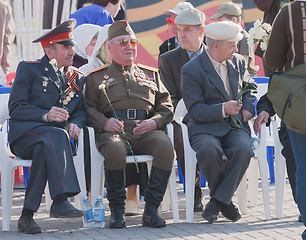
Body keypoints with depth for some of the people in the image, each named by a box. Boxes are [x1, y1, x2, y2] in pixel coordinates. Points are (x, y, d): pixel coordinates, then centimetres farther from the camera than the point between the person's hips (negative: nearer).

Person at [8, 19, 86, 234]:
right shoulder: (29, 69, 5)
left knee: (44, 149, -36)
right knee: (56, 136, -37)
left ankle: (28, 214, -36)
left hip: (54, 136, 3)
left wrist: (75, 123, -7)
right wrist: (46, 115, -19)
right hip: (24, 134, -3)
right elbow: (15, 108, -3)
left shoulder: (77, 78, 21)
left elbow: (81, 110, 19)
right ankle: (60, 201, -48)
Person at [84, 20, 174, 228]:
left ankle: (151, 209, -25)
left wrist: (154, 121, -1)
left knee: (165, 147, -33)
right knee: (115, 149, -39)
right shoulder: (97, 77, 21)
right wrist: (104, 123, -11)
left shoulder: (150, 74, 28)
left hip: (146, 130, 2)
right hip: (113, 130, -2)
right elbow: (89, 107, 10)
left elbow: (166, 105, 21)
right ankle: (117, 211, -23)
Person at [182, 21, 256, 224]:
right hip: (206, 128, -4)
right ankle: (225, 201, -14)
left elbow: (249, 87, 30)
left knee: (244, 149, -32)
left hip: (235, 127, 4)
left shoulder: (238, 62, 12)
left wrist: (248, 108, 10)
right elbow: (195, 110, -10)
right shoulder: (192, 70, -6)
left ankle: (217, 201, -21)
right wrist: (223, 109, -23)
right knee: (208, 150, -38)